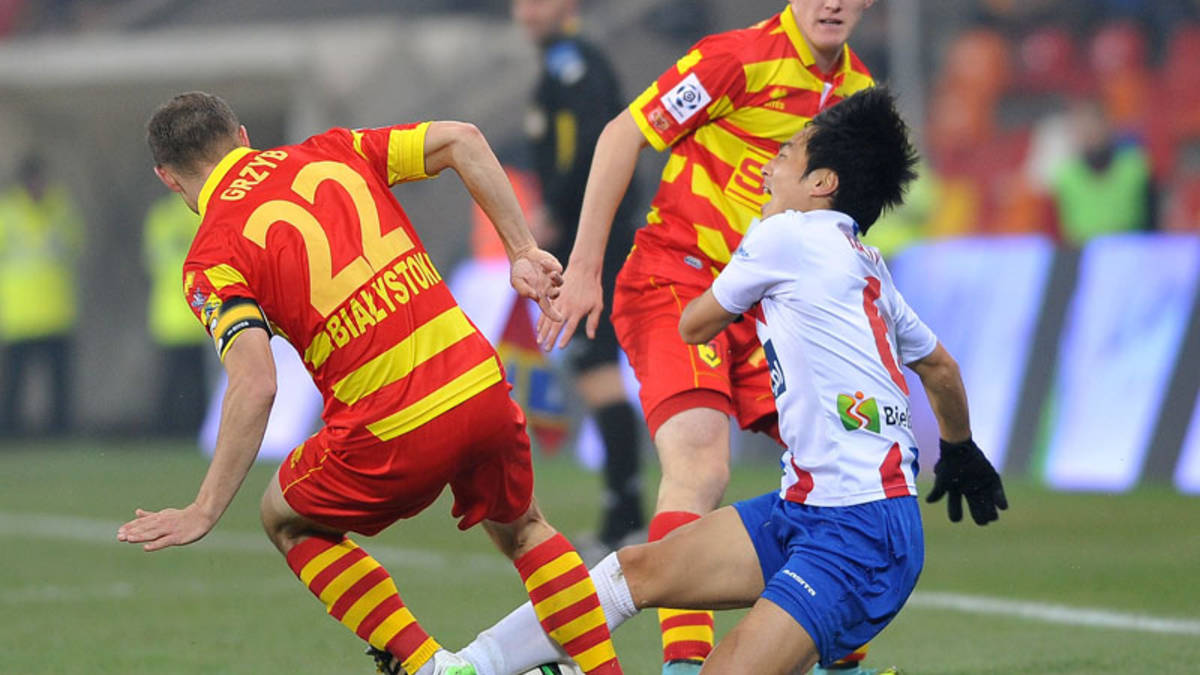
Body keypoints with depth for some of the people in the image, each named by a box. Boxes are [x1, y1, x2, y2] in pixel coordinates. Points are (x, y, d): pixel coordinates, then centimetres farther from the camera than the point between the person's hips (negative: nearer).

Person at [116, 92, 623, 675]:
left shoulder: (212, 260, -2)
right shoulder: (331, 153, 12)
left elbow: (255, 385, -16)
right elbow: (461, 140, 3)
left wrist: (204, 511, -13)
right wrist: (522, 252, 7)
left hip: (394, 431, -5)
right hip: (482, 387, 5)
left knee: (287, 518, 25)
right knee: (522, 529, 33)